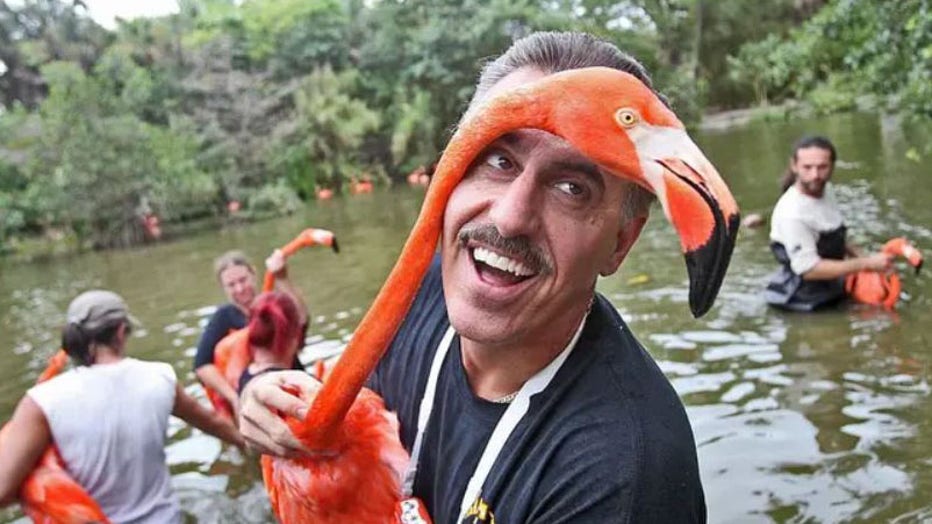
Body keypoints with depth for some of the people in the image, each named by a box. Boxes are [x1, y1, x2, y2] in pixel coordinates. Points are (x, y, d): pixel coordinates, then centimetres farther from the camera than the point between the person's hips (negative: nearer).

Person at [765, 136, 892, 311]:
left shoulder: (825, 190, -4)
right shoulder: (792, 215, -31)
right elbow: (810, 269, -28)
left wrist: (860, 255, 0)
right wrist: (866, 263, -23)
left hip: (832, 284, 7)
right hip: (806, 298, -6)